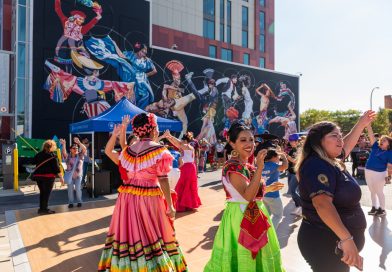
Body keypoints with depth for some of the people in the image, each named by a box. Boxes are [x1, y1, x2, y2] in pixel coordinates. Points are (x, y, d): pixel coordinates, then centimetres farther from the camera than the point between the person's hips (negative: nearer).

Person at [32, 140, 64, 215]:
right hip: (48, 176, -6)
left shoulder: (39, 154, 7)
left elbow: (33, 162, 17)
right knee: (47, 193, 3)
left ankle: (41, 208, 24)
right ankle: (44, 209, 6)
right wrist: (61, 177, -8)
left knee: (42, 192, 16)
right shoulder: (53, 155, -9)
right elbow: (56, 167, -12)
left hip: (38, 176, 6)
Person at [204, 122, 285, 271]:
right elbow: (248, 195, -30)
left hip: (255, 215, 9)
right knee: (243, 259, 6)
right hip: (241, 217, -9)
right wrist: (259, 168, -33)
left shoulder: (247, 166, 8)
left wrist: (268, 188, 16)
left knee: (257, 258, 22)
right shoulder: (232, 167, -20)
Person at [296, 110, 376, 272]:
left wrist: (361, 124, 27)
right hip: (325, 244, -10)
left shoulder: (330, 162, 7)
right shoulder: (317, 165, -25)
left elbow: (346, 145, 27)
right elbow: (322, 204, -37)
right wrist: (347, 239, -41)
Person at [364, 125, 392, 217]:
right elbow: (371, 135, -3)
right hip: (368, 171, 5)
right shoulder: (375, 147, 2)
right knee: (372, 191, 15)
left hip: (379, 173, -5)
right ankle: (374, 207, 28)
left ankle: (382, 209, 22)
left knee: (379, 192, 7)